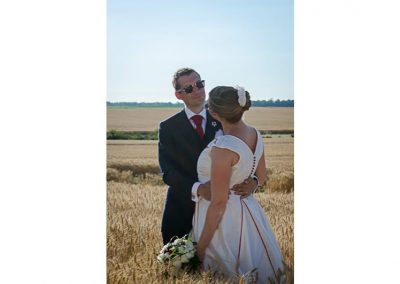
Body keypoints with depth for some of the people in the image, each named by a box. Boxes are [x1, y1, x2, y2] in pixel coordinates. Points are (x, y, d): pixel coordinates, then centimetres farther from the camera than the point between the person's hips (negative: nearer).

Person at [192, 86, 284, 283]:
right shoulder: (254, 134, -2)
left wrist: (201, 247, -14)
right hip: (248, 211, 8)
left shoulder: (223, 148, -26)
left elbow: (218, 203, -22)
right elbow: (260, 178, 11)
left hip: (223, 219, -8)